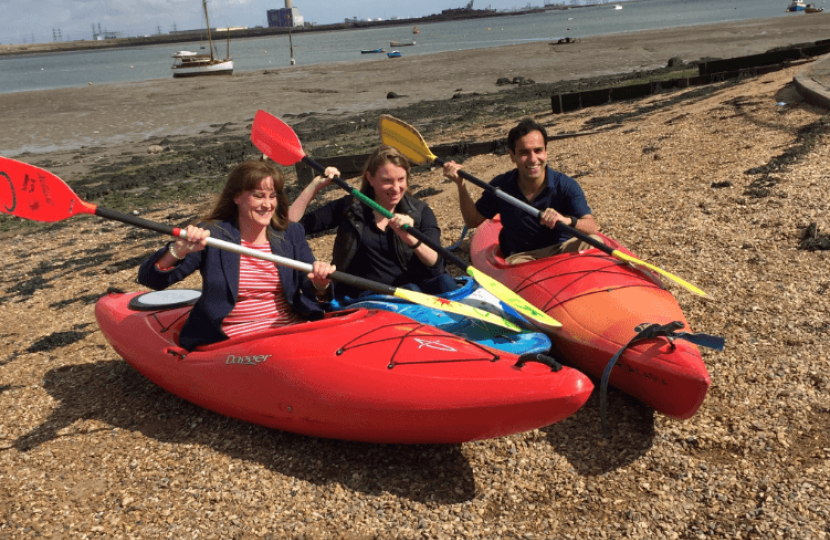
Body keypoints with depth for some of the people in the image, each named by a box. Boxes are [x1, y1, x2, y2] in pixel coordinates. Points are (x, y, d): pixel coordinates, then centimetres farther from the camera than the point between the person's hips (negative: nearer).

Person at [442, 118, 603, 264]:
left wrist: (568, 220, -41)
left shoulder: (565, 185, -11)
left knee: (593, 241, -31)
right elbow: (473, 220, 6)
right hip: (520, 256, 0)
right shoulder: (500, 186, -4)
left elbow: (592, 228, -18)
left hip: (561, 250, 0)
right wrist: (461, 185, -8)